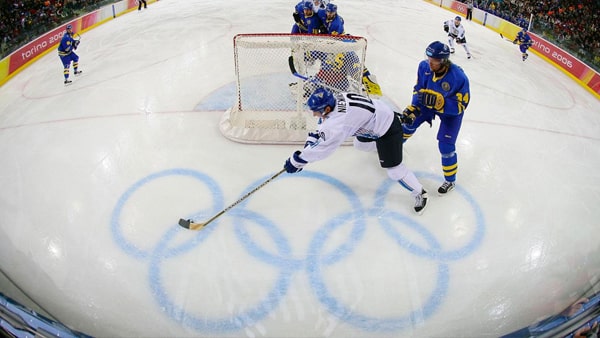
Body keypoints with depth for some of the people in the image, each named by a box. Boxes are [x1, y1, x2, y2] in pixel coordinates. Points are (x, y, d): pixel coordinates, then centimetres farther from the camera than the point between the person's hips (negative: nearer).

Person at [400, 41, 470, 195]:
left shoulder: (458, 77, -37)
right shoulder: (424, 66, -23)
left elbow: (460, 106, -32)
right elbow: (418, 89, -9)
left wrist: (438, 103, -45)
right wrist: (413, 108, -23)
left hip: (451, 111, -5)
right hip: (429, 103, 5)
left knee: (445, 145, -8)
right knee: (410, 120, 12)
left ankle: (450, 180, 13)